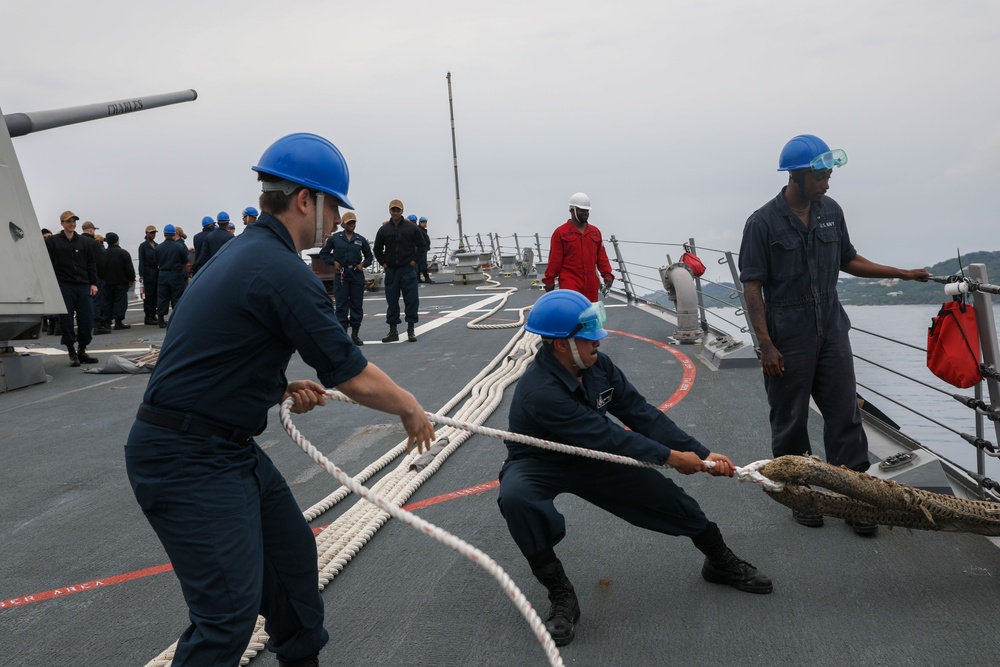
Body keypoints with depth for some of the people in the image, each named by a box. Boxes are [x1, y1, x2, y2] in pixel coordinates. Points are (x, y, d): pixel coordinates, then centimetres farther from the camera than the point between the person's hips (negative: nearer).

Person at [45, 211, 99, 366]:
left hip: (84, 286, 3)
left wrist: (93, 283, 4)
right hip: (64, 287, -3)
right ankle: (72, 353, 7)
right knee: (66, 321, -2)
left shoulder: (84, 242, 13)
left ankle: (82, 351, 13)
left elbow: (91, 264, 13)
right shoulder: (52, 241, 5)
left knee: (87, 320, 0)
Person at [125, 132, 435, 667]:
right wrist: (410, 408, 1)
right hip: (190, 461, -11)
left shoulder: (243, 252, 12)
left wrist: (282, 386, 10)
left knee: (292, 553, 20)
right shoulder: (283, 271, -20)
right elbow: (355, 378, -17)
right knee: (229, 613, -9)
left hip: (227, 447, 11)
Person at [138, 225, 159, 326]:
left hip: (157, 272, 6)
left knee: (156, 295, 5)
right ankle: (147, 317, -3)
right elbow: (141, 262, -6)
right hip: (148, 272, -6)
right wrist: (141, 275, -11)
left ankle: (153, 315, 12)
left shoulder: (157, 245, 14)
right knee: (148, 294, -5)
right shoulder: (143, 246, -2)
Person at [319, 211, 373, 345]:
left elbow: (369, 256, 19)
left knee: (357, 305, 5)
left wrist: (363, 264, 0)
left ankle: (355, 334, 14)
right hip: (341, 274, -2)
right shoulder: (335, 238, 3)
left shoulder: (361, 240, 9)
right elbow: (324, 253, 9)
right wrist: (333, 262, -5)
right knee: (341, 305, -1)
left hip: (357, 274, 2)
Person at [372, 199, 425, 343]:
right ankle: (393, 331, 11)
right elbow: (377, 249, 15)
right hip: (391, 270, 2)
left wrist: (414, 260, -2)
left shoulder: (412, 227, 1)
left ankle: (411, 330, 5)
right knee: (392, 301, 4)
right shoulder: (384, 229, 6)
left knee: (411, 300, -2)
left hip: (408, 269, -2)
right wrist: (383, 263, 6)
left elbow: (421, 245, 6)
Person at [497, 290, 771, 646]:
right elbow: (605, 435, -32)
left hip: (588, 458, 6)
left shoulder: (598, 365, -14)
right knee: (516, 498, -39)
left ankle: (722, 563, 27)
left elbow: (641, 413, -11)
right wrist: (670, 456, -24)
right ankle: (561, 597, -21)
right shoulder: (539, 391, -36)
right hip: (538, 465, -6)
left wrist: (701, 454, -16)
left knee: (663, 494, -1)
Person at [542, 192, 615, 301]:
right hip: (570, 283, -5)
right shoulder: (560, 232, -2)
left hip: (590, 283, 6)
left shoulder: (595, 232, 13)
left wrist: (607, 274, 2)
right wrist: (549, 280, -4)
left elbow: (601, 256, 13)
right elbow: (554, 260, -4)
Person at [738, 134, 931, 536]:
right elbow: (752, 286, -10)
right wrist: (766, 345, -14)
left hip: (832, 330, 5)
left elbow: (848, 261, 20)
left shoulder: (831, 212, 6)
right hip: (788, 337, -4)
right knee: (790, 422, 7)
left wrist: (902, 274, 15)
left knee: (845, 415, 5)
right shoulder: (763, 223, -10)